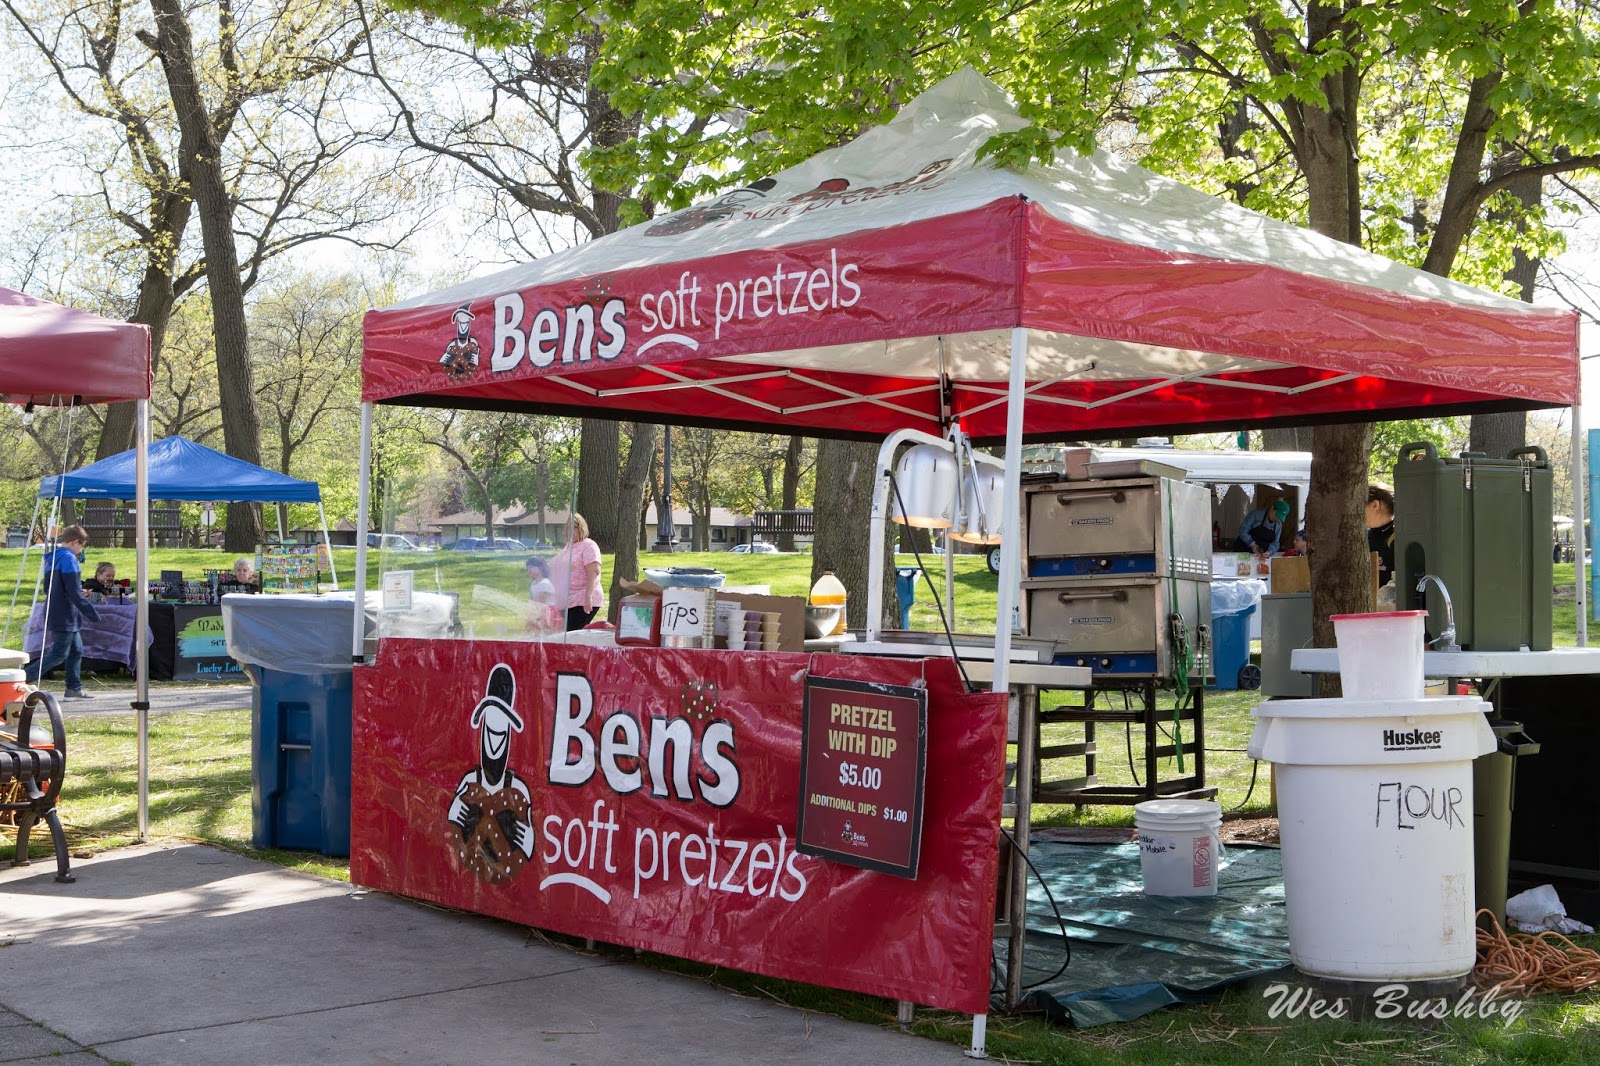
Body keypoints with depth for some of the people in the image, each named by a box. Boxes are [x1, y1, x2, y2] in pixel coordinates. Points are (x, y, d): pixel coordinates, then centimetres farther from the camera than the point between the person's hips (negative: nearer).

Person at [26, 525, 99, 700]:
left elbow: (47, 588, 20)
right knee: (59, 653, -6)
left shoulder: (51, 559, 13)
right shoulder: (69, 559, -16)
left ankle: (74, 688, 14)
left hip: (53, 613, 10)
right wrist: (91, 613, -17)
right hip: (65, 617, -10)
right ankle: (25, 678, -8)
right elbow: (74, 593, -21)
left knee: (76, 650, 13)